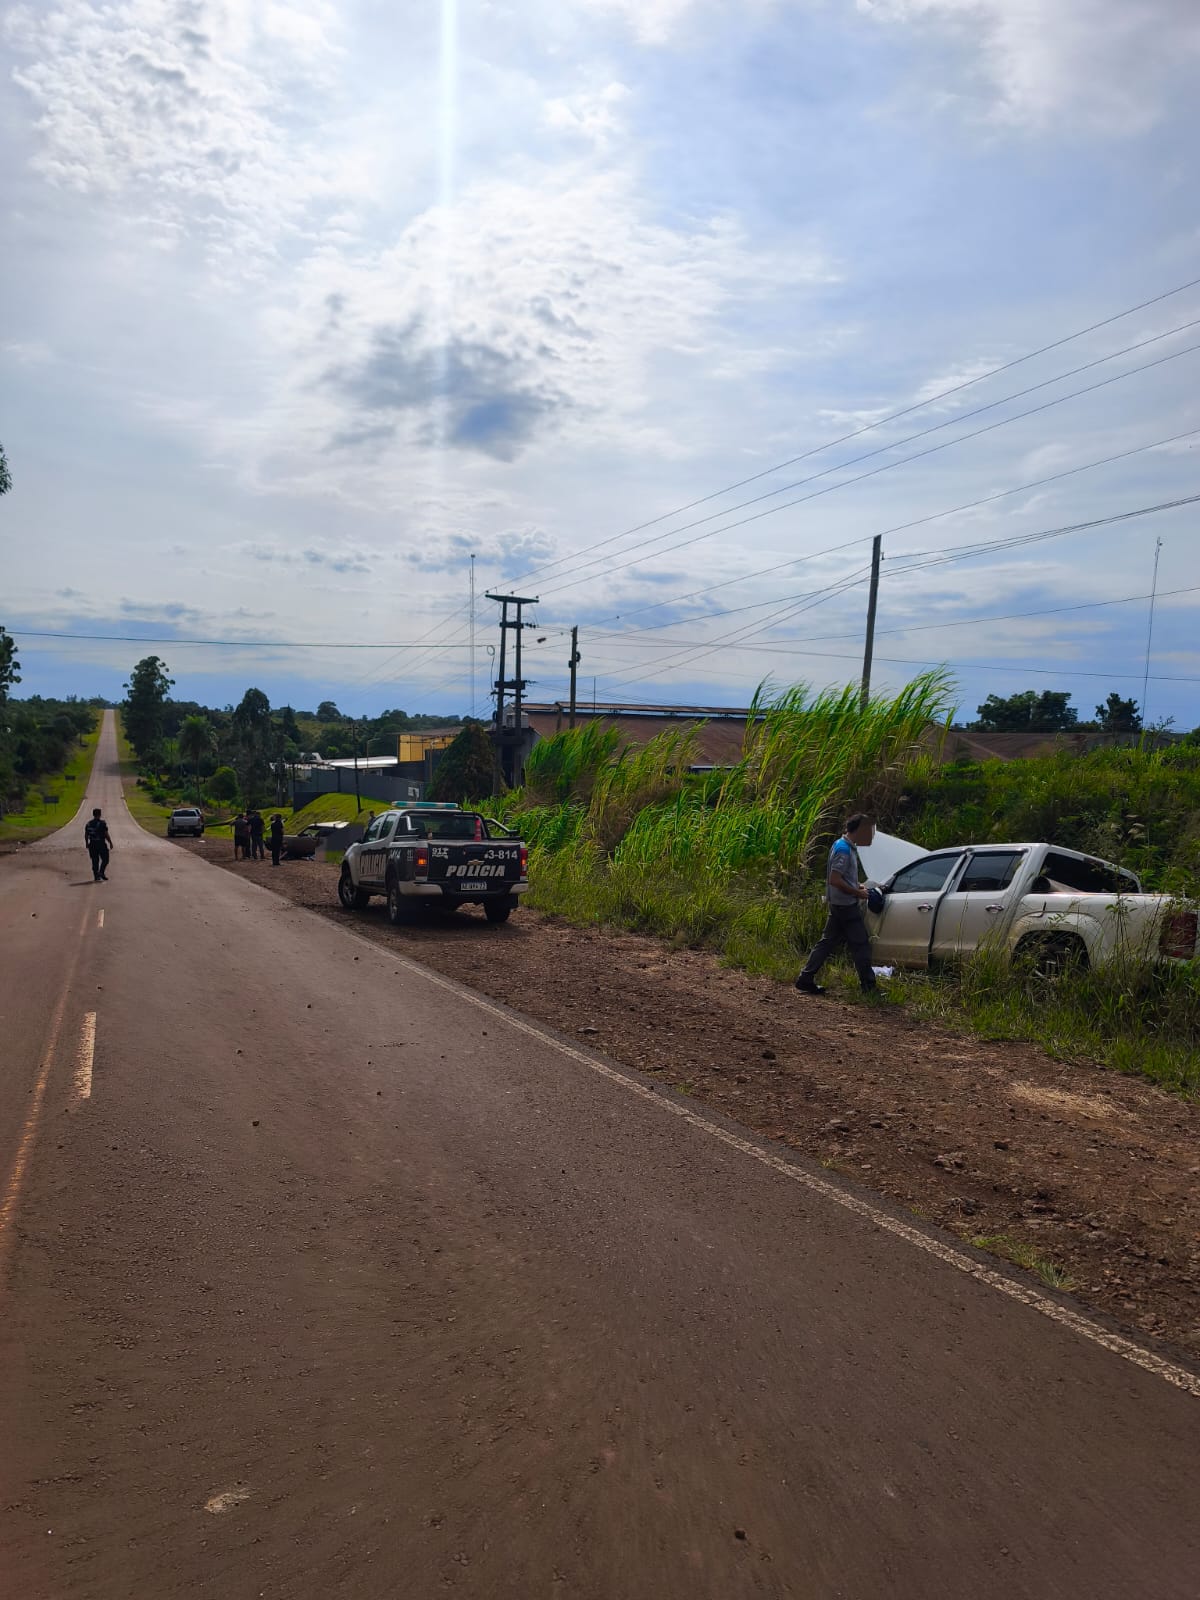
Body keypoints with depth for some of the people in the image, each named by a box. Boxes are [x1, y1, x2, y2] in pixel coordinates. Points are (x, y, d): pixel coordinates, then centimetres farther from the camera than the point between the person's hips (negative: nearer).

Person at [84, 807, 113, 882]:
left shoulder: (88, 824, 6)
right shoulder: (102, 823, -11)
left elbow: (86, 835, 10)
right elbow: (106, 834, -12)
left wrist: (87, 844, 21)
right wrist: (110, 843, -3)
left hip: (92, 845, 5)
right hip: (101, 844, -5)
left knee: (95, 861, 8)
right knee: (105, 859, 9)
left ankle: (96, 876, 8)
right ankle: (101, 872, -7)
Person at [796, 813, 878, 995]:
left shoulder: (846, 846, 13)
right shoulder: (844, 849, -19)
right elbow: (834, 880, -24)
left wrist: (856, 886, 11)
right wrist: (857, 893, -17)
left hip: (839, 905, 10)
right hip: (846, 905, -10)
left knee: (828, 942, 10)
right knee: (860, 944, -1)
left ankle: (806, 980, 11)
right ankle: (868, 986, 6)